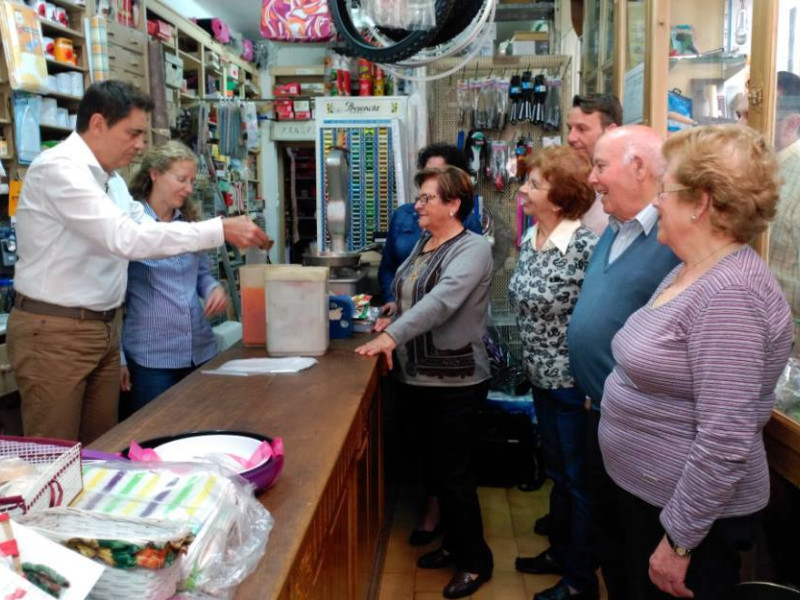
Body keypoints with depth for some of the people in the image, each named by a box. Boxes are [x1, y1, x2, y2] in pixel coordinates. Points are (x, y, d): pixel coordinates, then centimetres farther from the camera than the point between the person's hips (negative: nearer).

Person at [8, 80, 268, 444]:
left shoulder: (110, 178, 12)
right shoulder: (59, 168, -18)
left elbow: (147, 229, 11)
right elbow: (126, 238, -28)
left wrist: (228, 233, -1)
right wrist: (220, 229, -27)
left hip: (104, 328, 9)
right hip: (54, 332, -8)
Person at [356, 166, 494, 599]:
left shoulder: (473, 249, -15)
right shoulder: (423, 243, 11)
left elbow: (442, 300, -30)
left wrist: (392, 336, -38)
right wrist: (394, 319, 2)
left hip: (456, 381, -8)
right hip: (420, 377, 8)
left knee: (453, 472, 3)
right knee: (436, 465, 19)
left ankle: (476, 561, 23)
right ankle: (454, 543, 38)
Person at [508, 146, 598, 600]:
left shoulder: (585, 246, -21)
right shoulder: (530, 240, 3)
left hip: (576, 384, -8)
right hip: (544, 379, 8)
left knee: (580, 482, 9)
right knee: (557, 473, 23)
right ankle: (560, 551, 43)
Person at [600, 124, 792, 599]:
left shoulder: (729, 294, -26)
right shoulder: (689, 272, 6)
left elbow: (725, 442, -28)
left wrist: (678, 541, -22)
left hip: (691, 515, -9)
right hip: (648, 493, 9)